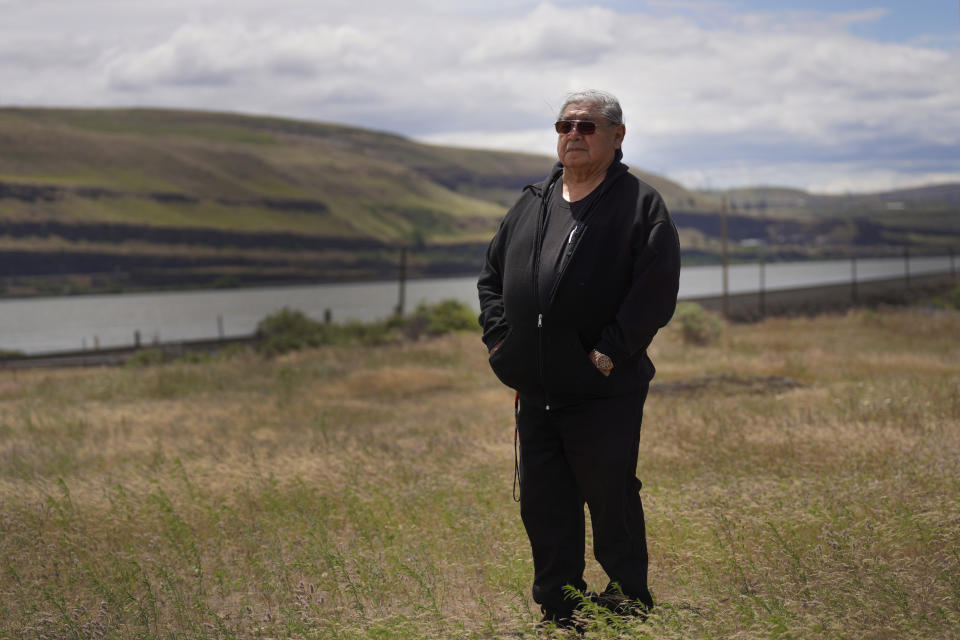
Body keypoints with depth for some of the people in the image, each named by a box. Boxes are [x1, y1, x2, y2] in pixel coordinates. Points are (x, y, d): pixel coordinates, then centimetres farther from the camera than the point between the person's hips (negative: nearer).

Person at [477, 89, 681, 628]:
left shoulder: (641, 205, -3)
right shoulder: (531, 205, 15)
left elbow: (657, 289, -13)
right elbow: (492, 275, 21)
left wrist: (611, 351, -17)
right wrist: (499, 336, 7)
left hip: (605, 394, -6)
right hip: (535, 392, 6)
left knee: (612, 505, 1)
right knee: (544, 509, 12)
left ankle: (628, 614, 16)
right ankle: (559, 619, 25)